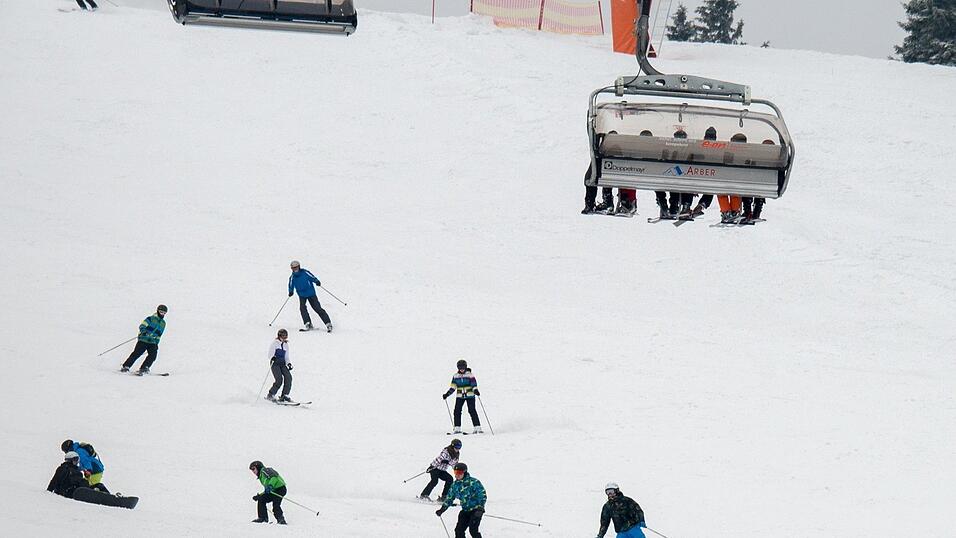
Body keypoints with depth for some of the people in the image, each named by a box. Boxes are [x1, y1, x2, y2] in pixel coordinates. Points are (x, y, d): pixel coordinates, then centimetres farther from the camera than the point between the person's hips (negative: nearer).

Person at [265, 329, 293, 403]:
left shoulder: (286, 345, 19)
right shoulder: (275, 343, 2)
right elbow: (270, 353, -6)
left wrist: (289, 363, 6)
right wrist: (272, 358, -28)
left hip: (282, 364, 6)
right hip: (275, 363, -6)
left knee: (288, 377, -17)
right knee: (279, 380, -20)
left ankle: (285, 395, -10)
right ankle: (270, 395, -6)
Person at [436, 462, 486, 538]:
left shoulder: (473, 482, -14)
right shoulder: (456, 485, 6)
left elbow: (483, 495, -15)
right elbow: (449, 498, 17)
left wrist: (480, 508, -25)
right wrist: (442, 509, 8)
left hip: (476, 510, -7)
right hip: (465, 510, 7)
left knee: (473, 530, -19)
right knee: (459, 530, -1)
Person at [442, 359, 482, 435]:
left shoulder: (470, 375, -3)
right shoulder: (455, 376, 7)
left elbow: (474, 383, -10)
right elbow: (453, 387, 11)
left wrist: (475, 390, -29)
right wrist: (447, 394, 3)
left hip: (470, 395, -4)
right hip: (460, 396, 4)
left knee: (472, 411, -10)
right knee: (457, 411, -3)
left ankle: (477, 428, -10)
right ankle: (457, 428, 4)